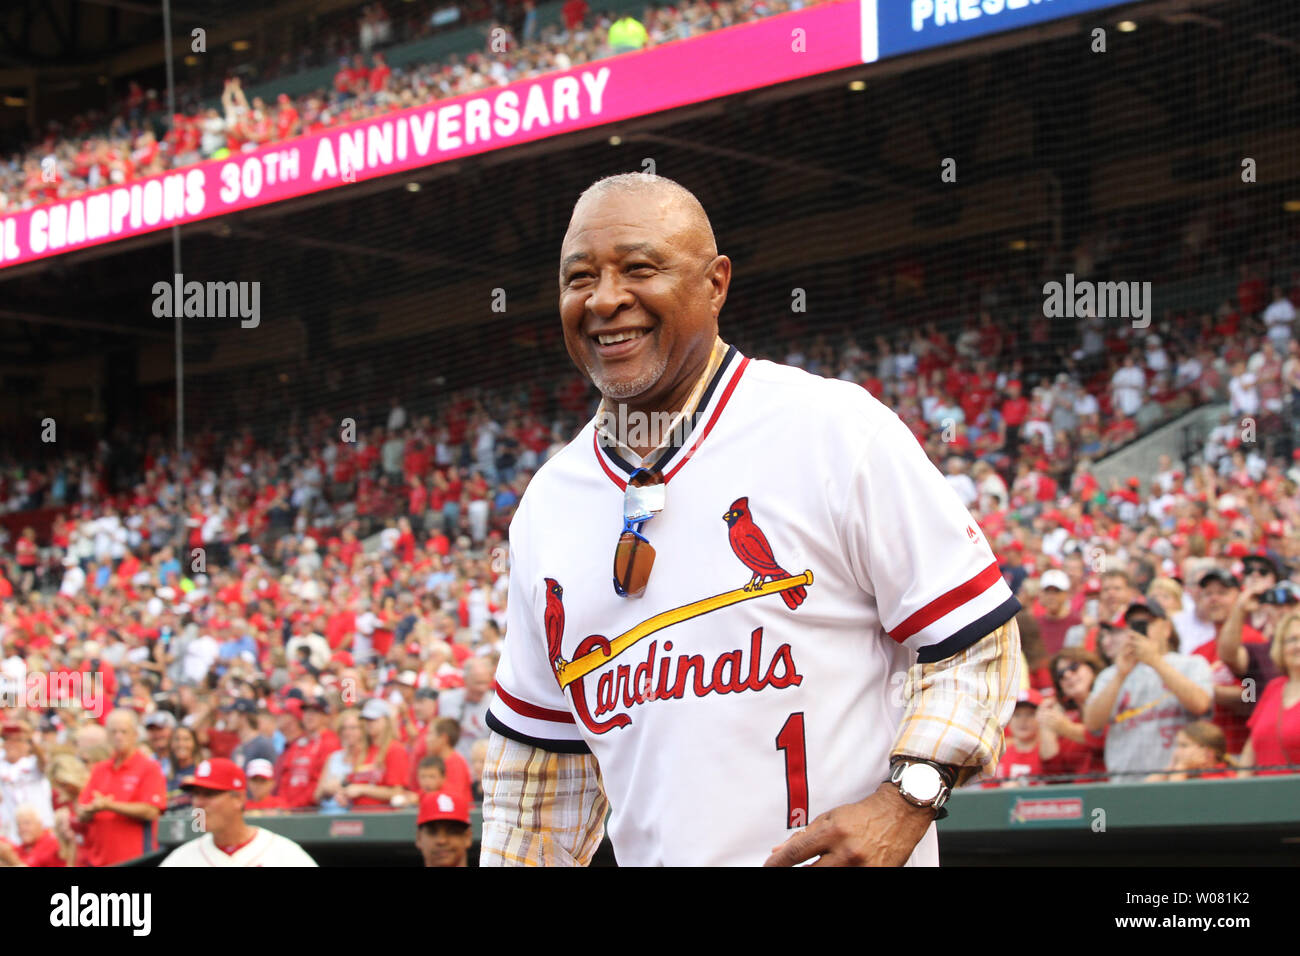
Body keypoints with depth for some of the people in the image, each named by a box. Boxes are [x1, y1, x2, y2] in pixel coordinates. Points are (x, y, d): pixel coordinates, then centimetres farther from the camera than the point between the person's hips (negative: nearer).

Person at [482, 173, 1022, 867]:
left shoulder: (834, 431, -7)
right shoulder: (547, 505, 9)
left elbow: (974, 638, -7)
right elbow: (541, 750, 16)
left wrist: (905, 801, -19)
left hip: (841, 858, -5)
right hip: (651, 860, 5)